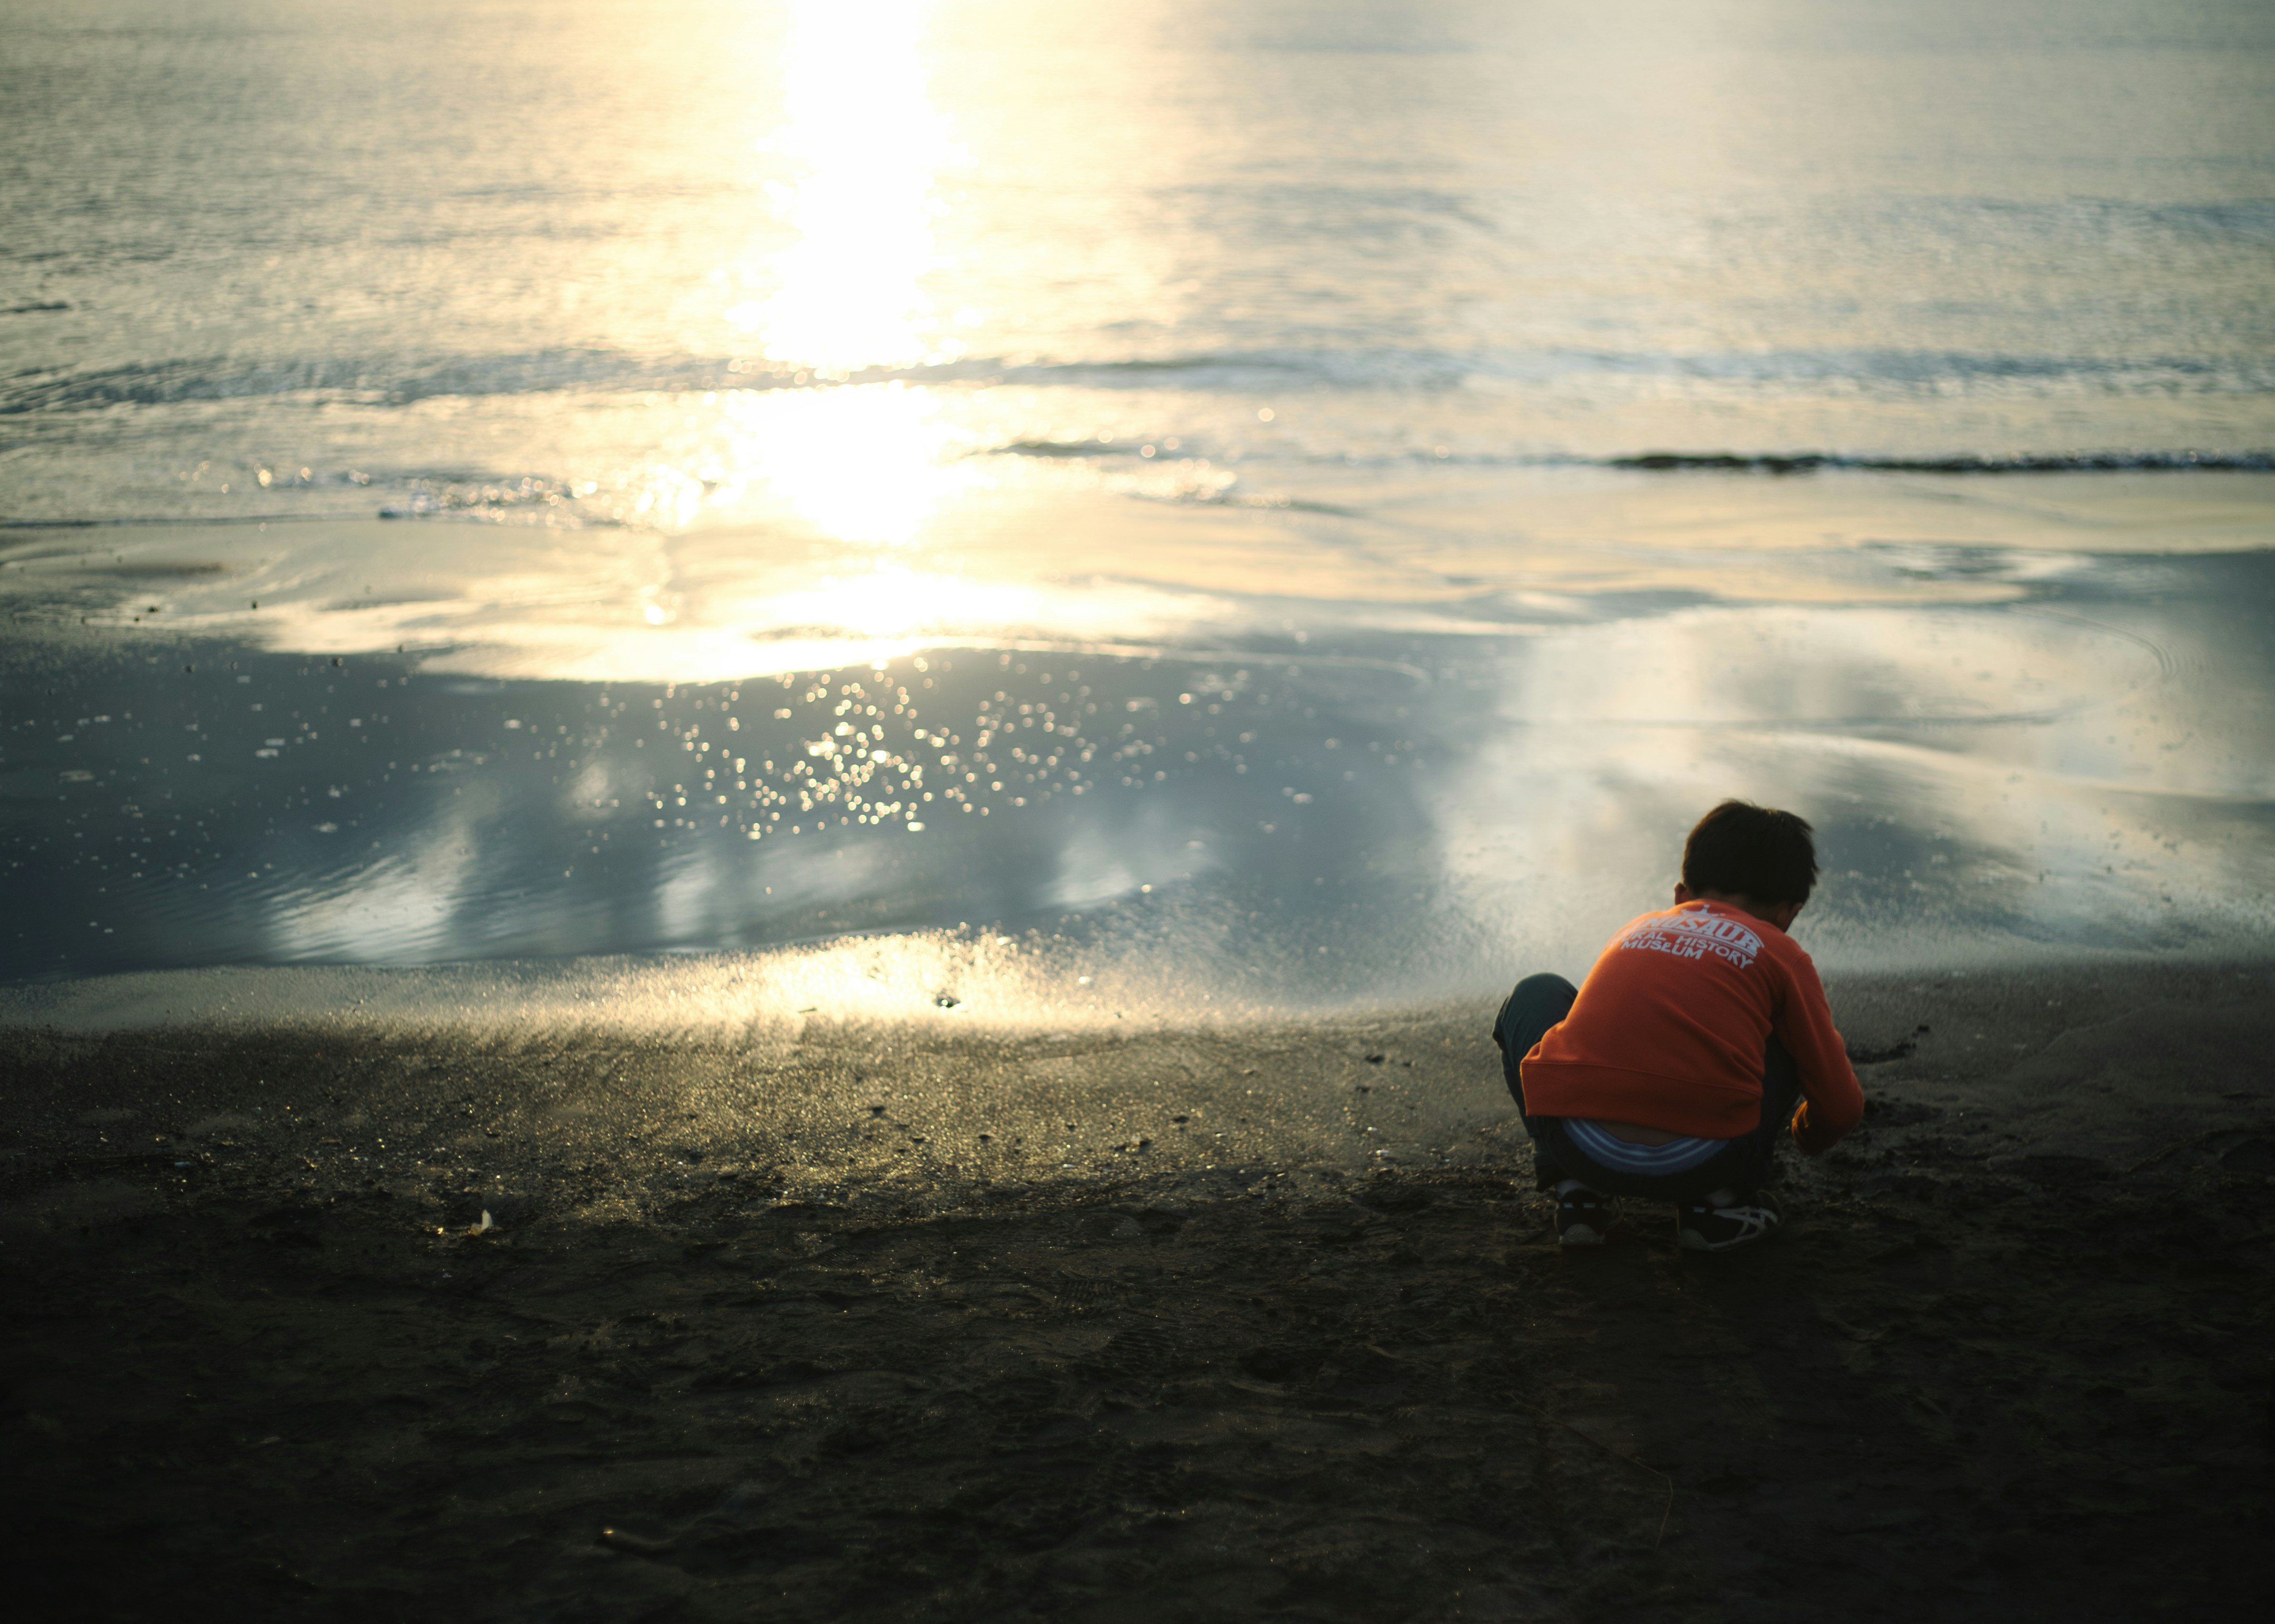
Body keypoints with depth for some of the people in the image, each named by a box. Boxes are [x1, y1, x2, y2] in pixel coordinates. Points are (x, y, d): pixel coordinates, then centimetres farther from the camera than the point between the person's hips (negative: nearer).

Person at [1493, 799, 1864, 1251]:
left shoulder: (1637, 929, 28)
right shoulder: (1781, 954, 18)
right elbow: (1842, 1106, 19)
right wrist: (1809, 1137, 45)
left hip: (1579, 1150, 2)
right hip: (1698, 1164, -1)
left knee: (1537, 994, 31)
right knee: (1796, 1036, 25)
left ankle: (1576, 1192, 17)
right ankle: (1719, 1199, 16)